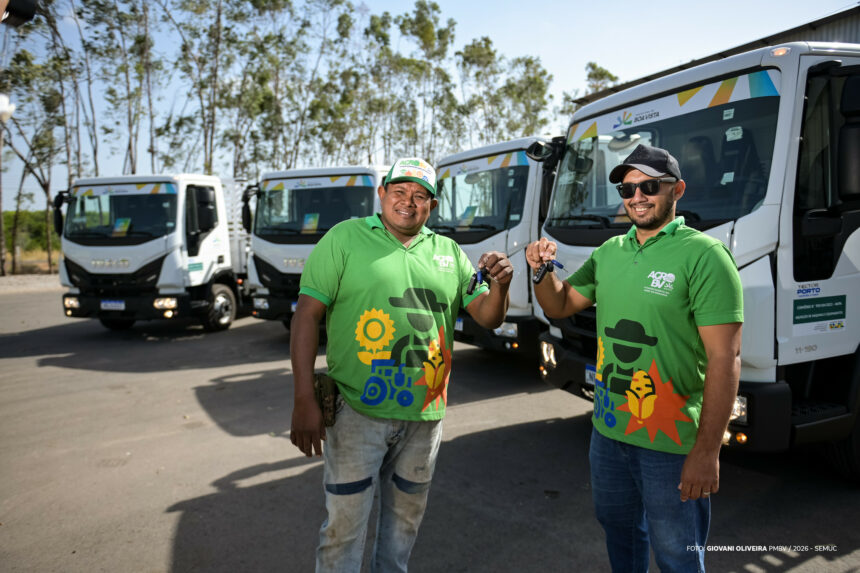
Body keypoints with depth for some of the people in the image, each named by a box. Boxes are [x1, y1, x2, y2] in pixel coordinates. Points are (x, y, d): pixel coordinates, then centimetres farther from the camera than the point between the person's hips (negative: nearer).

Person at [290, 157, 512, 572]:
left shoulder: (449, 252, 7)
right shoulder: (344, 238, -4)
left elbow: (488, 317, 7)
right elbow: (307, 315, -9)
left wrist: (500, 286, -16)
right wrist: (304, 401, -15)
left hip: (424, 414, 4)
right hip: (357, 410, -4)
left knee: (405, 518, 22)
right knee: (345, 522, 6)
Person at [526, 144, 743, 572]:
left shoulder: (704, 256, -14)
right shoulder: (609, 252, 8)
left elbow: (724, 358, -18)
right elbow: (560, 306, 14)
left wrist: (708, 450, -21)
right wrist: (542, 271, -7)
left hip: (671, 443, -6)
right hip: (608, 430, 6)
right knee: (619, 530, 25)